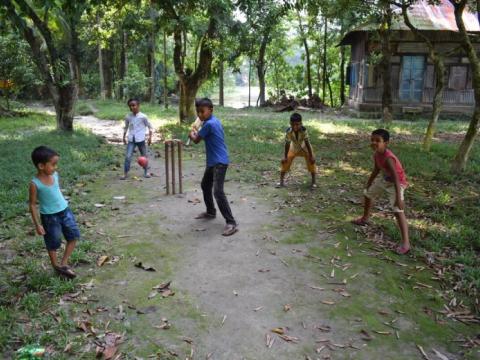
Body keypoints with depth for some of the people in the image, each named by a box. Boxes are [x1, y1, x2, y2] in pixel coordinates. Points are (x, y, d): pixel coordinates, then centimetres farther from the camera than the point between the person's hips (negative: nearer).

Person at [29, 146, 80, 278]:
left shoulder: (55, 175, -4)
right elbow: (32, 205, -12)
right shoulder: (35, 183, -20)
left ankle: (64, 263, 21)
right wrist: (37, 224, -11)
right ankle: (56, 266, 32)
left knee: (74, 235, 7)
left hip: (65, 211, 6)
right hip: (49, 216, -5)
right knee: (53, 243, 10)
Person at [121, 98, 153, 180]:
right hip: (131, 140, 2)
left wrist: (150, 137, -4)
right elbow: (126, 127, 17)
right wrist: (124, 137, 15)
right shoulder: (128, 117, 2)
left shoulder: (143, 116, -7)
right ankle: (125, 173, 0)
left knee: (144, 156, 10)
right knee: (128, 156, -7)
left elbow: (150, 126, 0)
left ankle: (146, 172, 25)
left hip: (140, 139, -2)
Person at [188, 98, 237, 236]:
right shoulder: (214, 121, 10)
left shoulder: (209, 124, -20)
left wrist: (191, 134, 12)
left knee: (218, 191, -18)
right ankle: (211, 212, 40)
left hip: (219, 162, -11)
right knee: (205, 186, 23)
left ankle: (231, 223, -16)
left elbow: (196, 140, -8)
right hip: (213, 161, 11)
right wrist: (196, 133, 7)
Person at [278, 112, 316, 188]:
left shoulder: (303, 130, -36)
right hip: (294, 148, 2)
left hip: (304, 147, -1)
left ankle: (313, 181, 5)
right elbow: (287, 144, -22)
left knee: (311, 161, -12)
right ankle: (281, 181, 7)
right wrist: (285, 156, -16)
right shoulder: (289, 131, -32)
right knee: (285, 161, -6)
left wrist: (311, 156, -23)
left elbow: (307, 143, -29)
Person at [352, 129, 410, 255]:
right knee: (368, 194, 23)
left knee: (398, 211, -19)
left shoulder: (388, 158, -35)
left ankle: (406, 243, -17)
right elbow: (376, 170, 10)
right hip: (384, 180, 10)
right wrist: (368, 184, 20)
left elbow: (396, 179, -36)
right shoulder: (376, 154, -8)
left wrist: (398, 198, -39)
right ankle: (364, 219, 47)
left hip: (397, 183, -9)